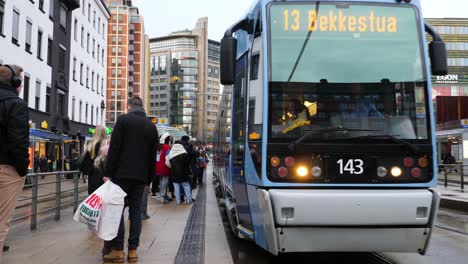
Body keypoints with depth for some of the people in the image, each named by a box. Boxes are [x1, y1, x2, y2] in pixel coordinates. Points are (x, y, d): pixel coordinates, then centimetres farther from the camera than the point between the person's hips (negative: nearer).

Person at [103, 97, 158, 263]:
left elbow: (114, 148, -8)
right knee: (136, 210, 7)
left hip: (122, 173, -4)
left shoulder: (123, 120, -2)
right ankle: (133, 250, 7)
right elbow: (152, 156, 12)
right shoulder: (151, 126, 12)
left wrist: (108, 173, -6)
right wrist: (149, 179, 15)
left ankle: (118, 250, 0)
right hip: (141, 176, 4)